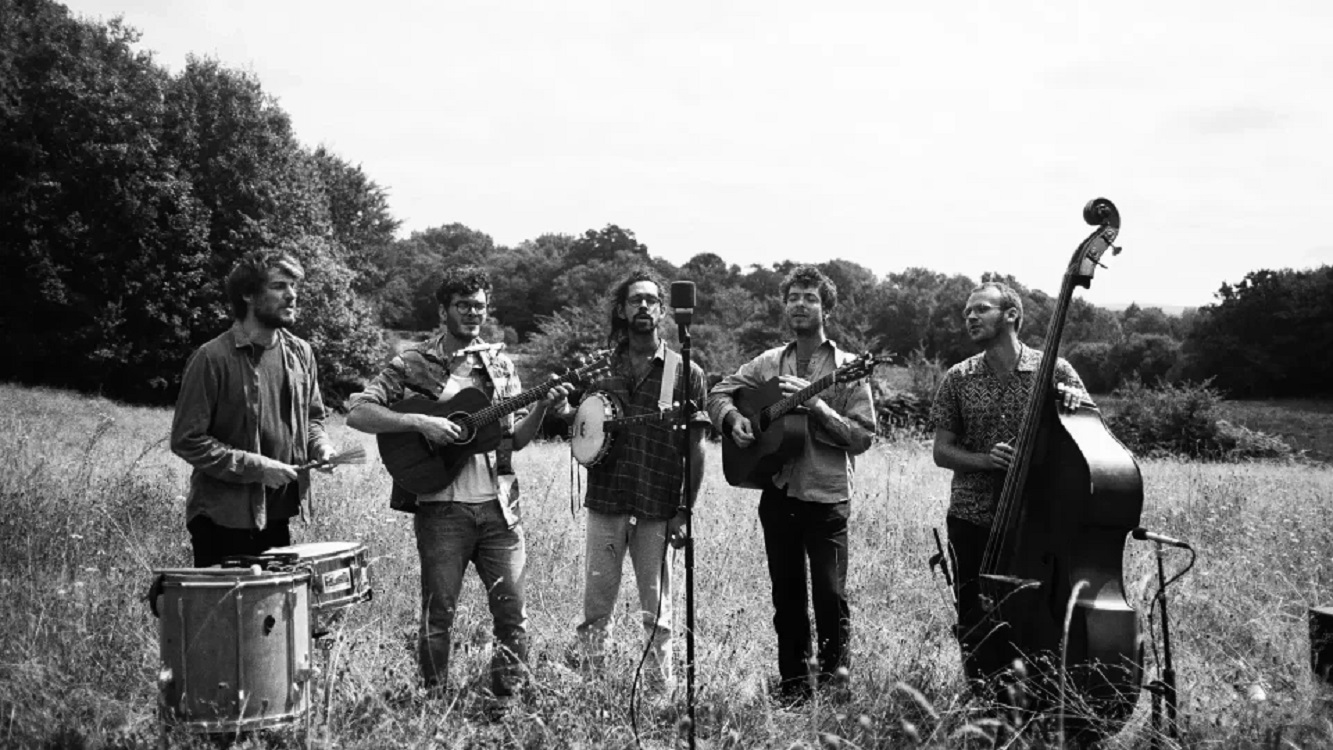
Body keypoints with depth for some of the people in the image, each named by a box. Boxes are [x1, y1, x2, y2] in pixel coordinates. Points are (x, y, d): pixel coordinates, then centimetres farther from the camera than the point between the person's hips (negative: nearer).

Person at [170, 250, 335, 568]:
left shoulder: (299, 352, 5)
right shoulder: (213, 358, -14)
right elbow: (186, 440, -14)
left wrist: (320, 446, -3)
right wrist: (256, 467, -18)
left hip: (279, 515, 6)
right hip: (224, 520, -6)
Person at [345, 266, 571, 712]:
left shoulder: (499, 365, 13)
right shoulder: (413, 365, 1)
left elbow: (516, 439, 13)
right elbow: (358, 413, -8)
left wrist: (543, 407, -5)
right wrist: (420, 423, -18)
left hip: (498, 506, 3)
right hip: (442, 507, -3)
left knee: (512, 611, 3)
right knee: (439, 612, 3)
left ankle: (506, 700, 18)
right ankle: (435, 702, 20)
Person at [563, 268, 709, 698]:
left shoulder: (685, 372, 2)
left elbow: (696, 448, 0)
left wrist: (686, 510, -6)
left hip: (658, 510, -2)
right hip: (605, 501, 2)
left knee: (656, 611, 3)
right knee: (595, 606, 5)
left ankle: (661, 692, 13)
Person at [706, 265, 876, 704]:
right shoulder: (769, 363, 10)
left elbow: (862, 436, -8)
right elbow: (719, 393, 16)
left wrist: (814, 406, -19)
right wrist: (733, 420, -5)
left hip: (826, 497, -4)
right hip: (777, 493, 4)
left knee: (830, 594, -3)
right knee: (786, 596, 10)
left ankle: (834, 676, 15)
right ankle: (793, 684, 21)